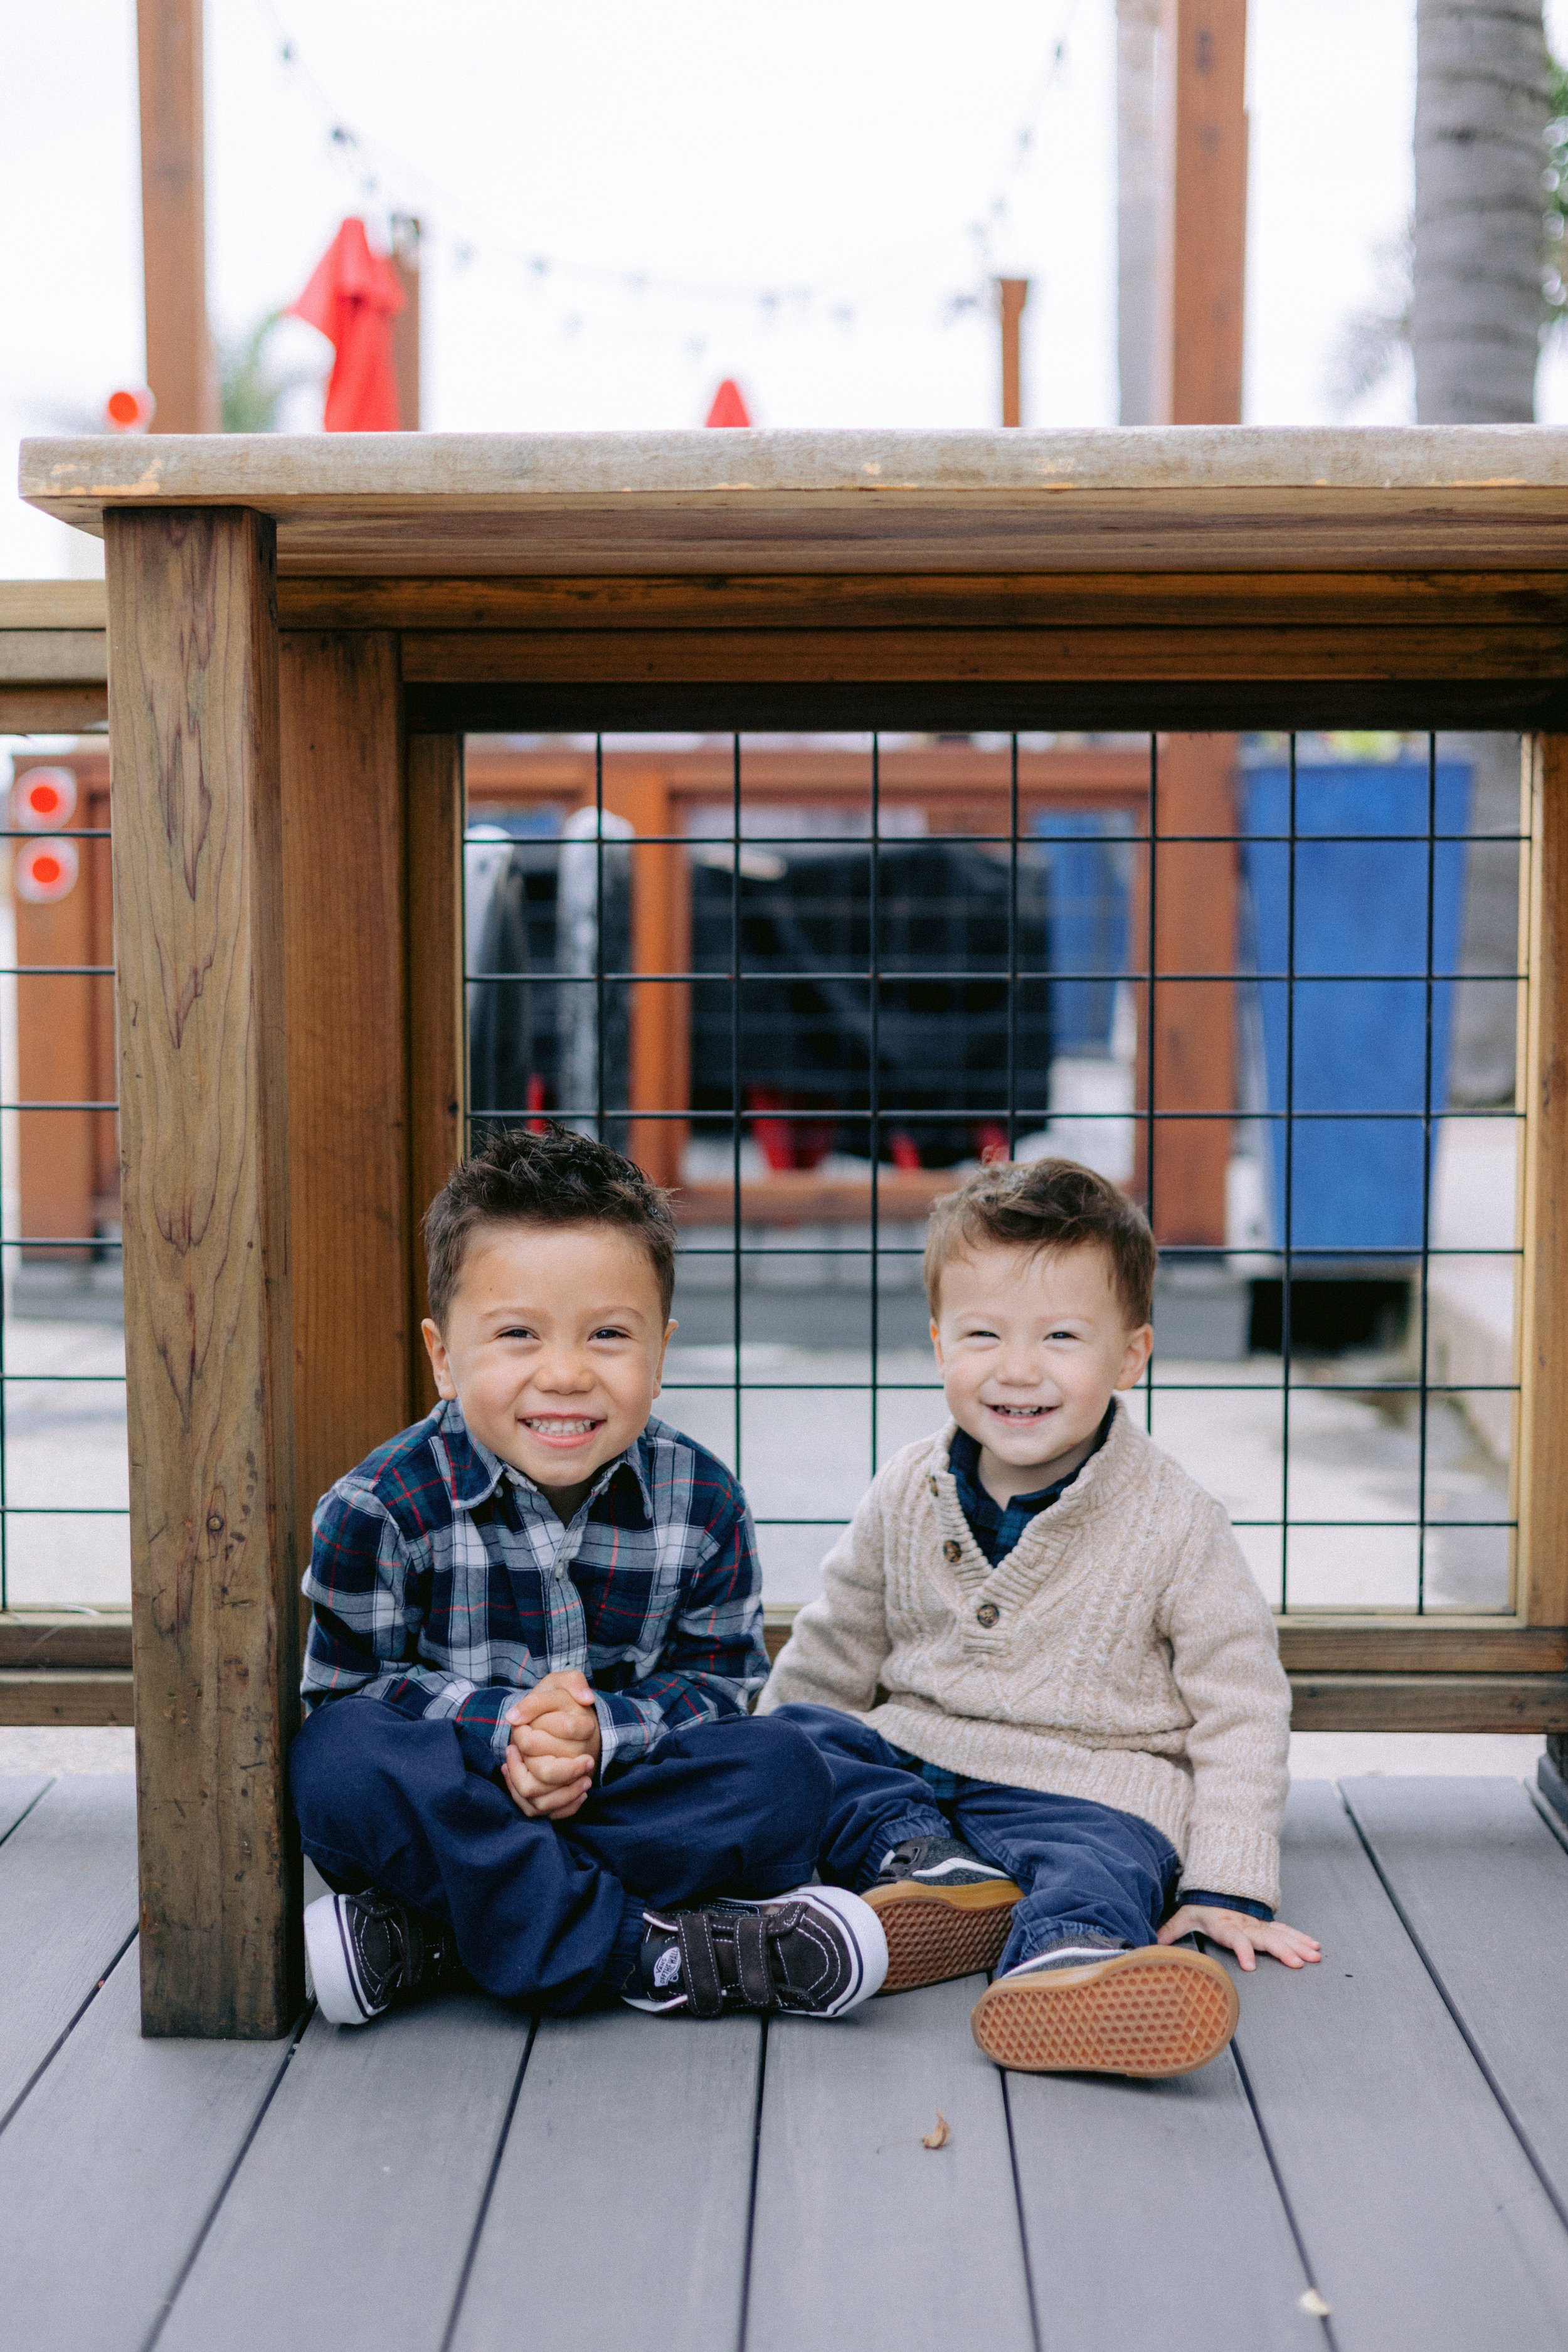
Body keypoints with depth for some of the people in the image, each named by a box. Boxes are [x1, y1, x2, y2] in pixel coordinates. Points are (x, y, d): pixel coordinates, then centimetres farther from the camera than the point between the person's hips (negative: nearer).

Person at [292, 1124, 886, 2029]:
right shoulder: (383, 1507, -11)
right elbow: (350, 1686, -10)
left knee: (787, 1774, -22)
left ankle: (427, 1938, -27)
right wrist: (502, 1724, -26)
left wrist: (602, 1732, -23)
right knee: (339, 1755, -32)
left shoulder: (701, 1501, -4)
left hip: (614, 1794, 3)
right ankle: (645, 1954, -31)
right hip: (446, 1803, -2)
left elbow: (719, 1682, -2)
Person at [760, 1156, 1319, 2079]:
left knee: (1100, 1870, -37)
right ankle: (929, 1861, -28)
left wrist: (1229, 1889, -11)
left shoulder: (1175, 1525, -7)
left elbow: (1241, 1710, -4)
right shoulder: (906, 1497, 3)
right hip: (907, 1763, 5)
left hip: (1087, 1787, -5)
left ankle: (1060, 1965, -69)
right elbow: (835, 1656, 17)